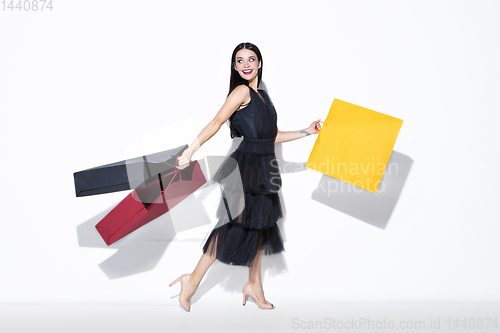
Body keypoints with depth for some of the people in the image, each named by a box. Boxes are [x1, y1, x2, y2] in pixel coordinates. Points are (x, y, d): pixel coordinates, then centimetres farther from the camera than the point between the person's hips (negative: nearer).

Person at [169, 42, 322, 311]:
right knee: (237, 224, -5)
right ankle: (192, 280, 8)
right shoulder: (242, 91, -10)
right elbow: (216, 123, -22)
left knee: (257, 226, 13)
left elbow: (273, 136, 17)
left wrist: (306, 132, 19)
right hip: (247, 165, -8)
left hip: (263, 168, 8)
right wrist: (190, 151, -32)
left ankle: (254, 285, 26)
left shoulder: (262, 96, 15)